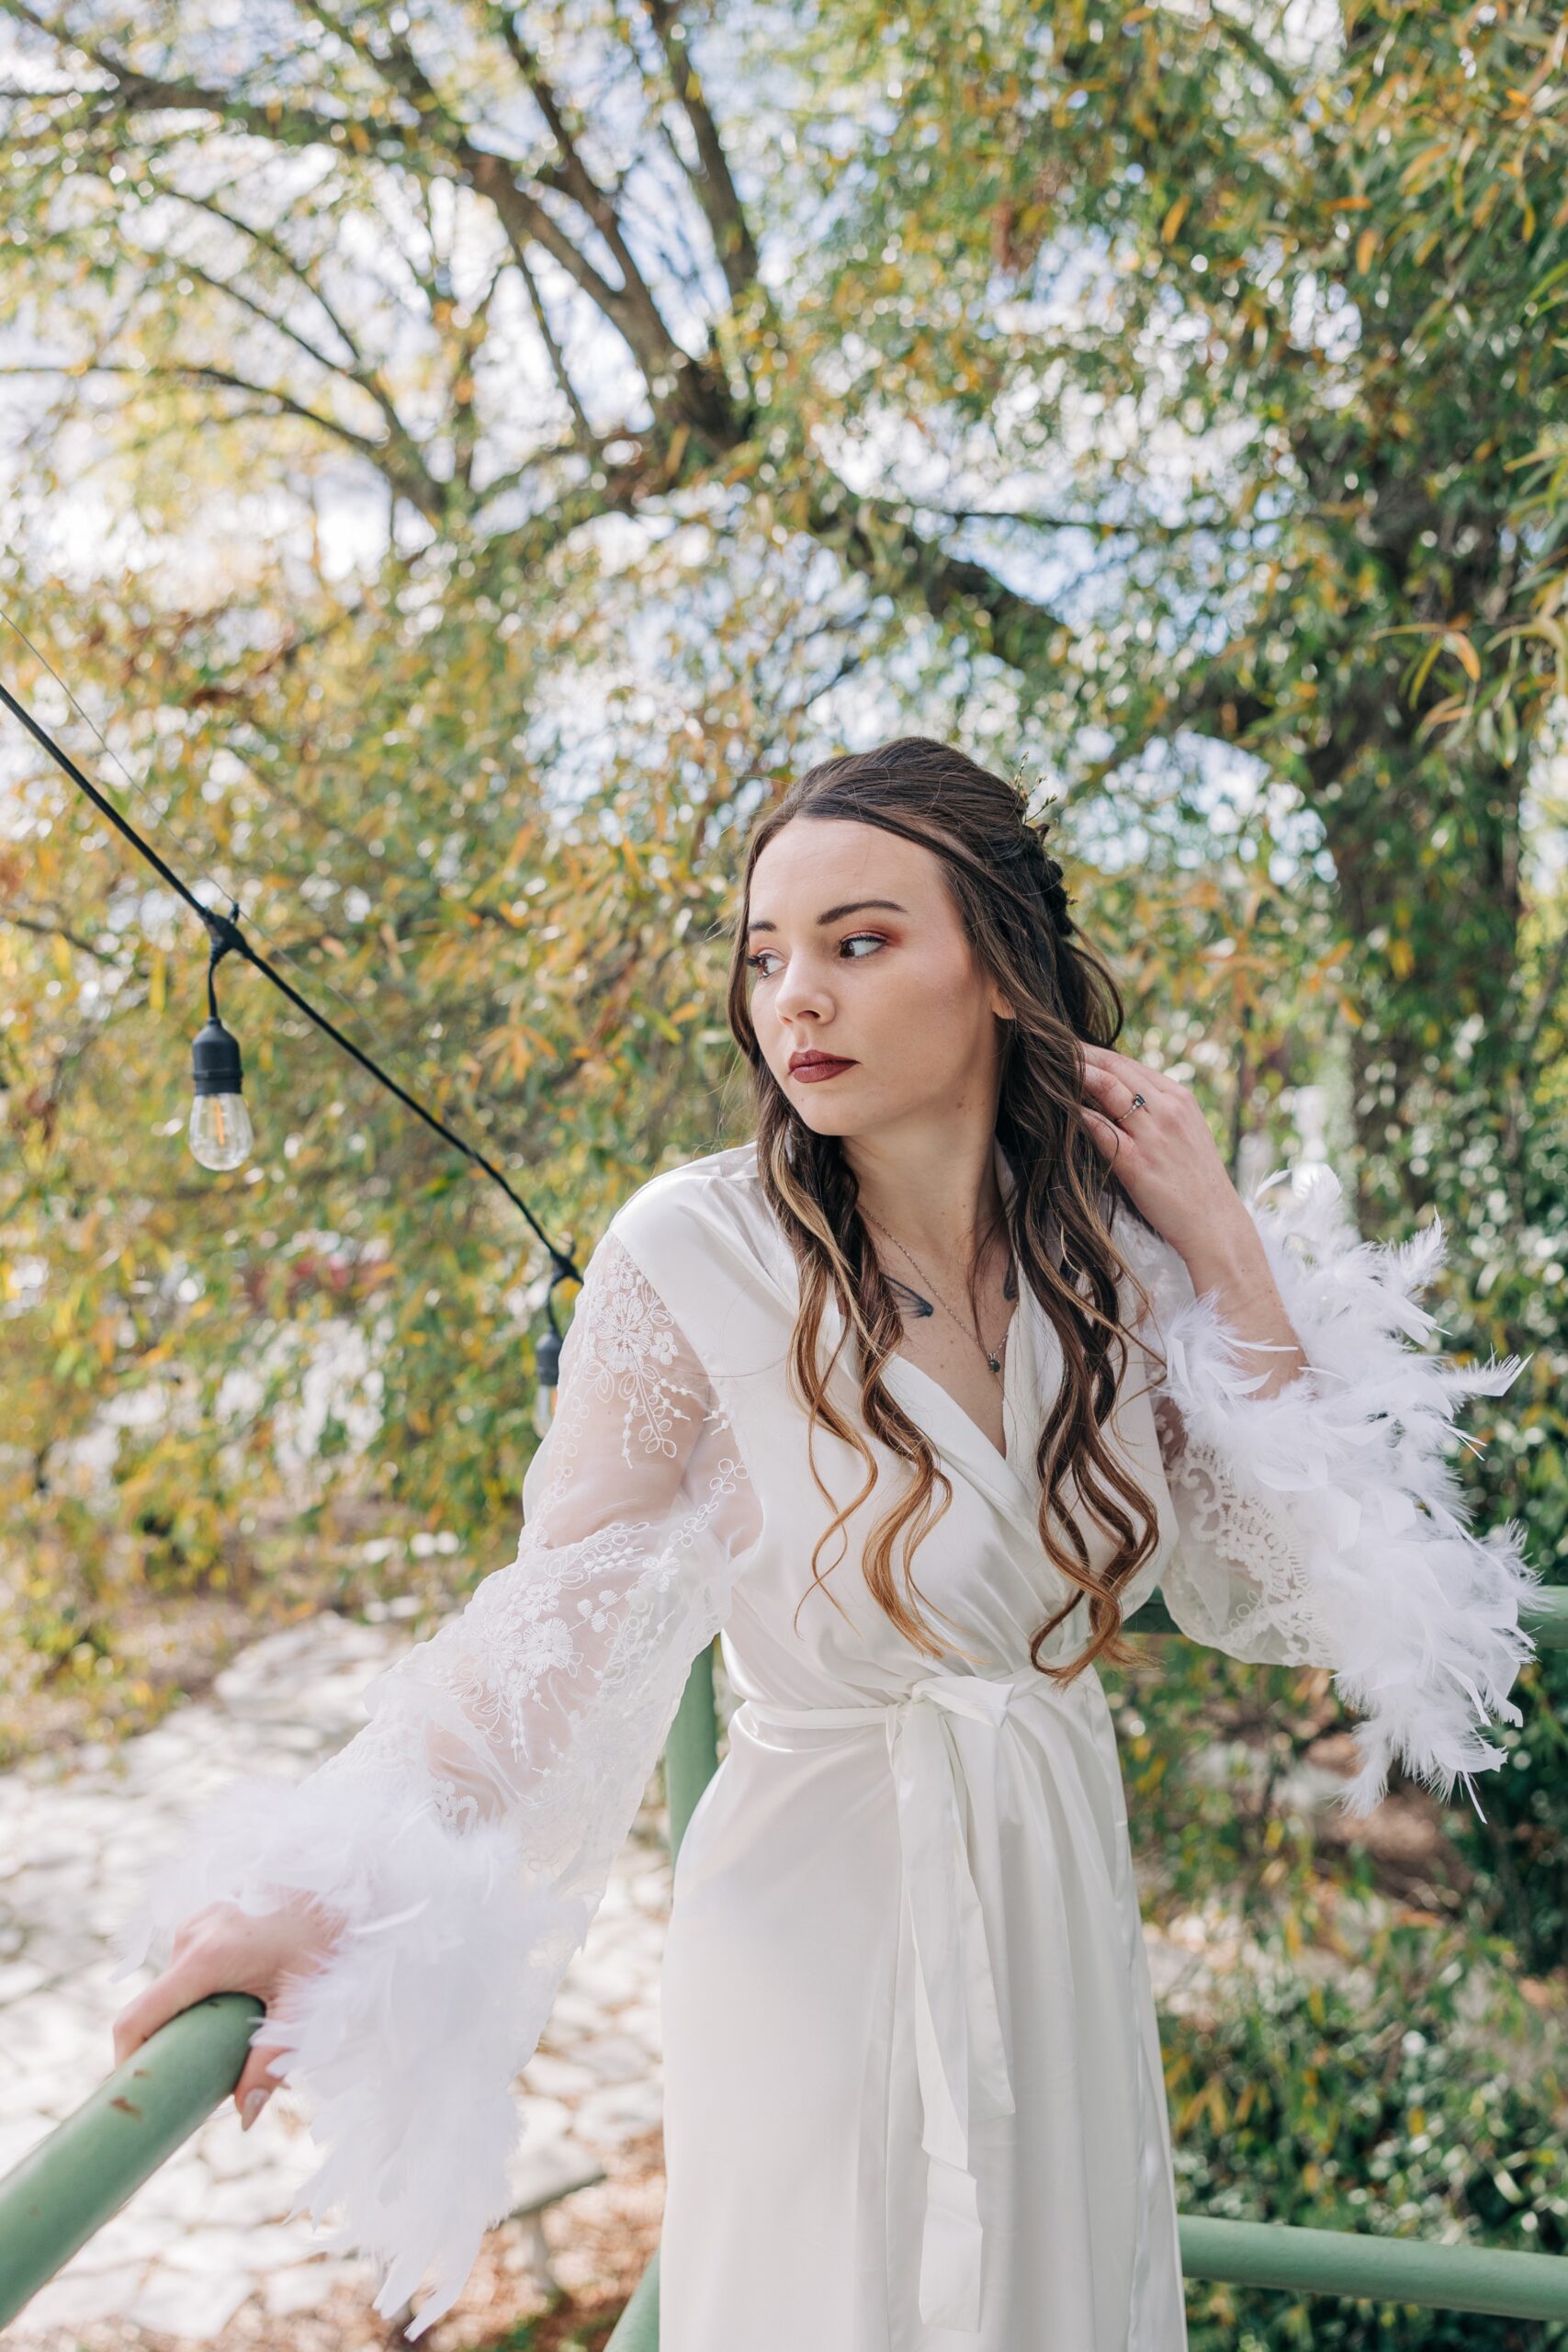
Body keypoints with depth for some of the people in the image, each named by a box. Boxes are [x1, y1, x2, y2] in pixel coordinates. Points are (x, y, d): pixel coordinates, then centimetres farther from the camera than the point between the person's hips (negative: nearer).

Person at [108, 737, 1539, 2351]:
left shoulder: (1114, 1247, -7)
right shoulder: (698, 1250, -19)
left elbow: (1286, 1594, -5)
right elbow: (562, 1619, -17)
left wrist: (1227, 1254, -13)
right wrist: (340, 1891, -30)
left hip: (1061, 1907, 4)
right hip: (811, 1931, -4)